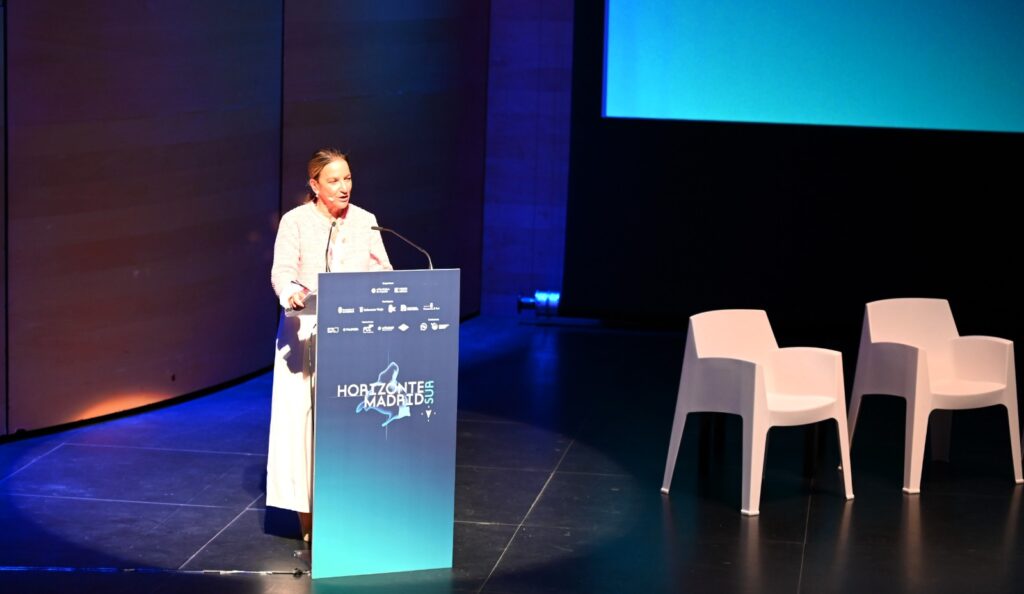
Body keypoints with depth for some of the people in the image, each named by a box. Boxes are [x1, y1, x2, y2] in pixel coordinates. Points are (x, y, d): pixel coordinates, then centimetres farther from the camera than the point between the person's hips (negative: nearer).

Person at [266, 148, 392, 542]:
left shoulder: (365, 222, 9)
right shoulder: (296, 221, -1)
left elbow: (381, 271, 6)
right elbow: (282, 270, -10)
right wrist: (291, 292, -32)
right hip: (306, 334, -3)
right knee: (304, 416, -4)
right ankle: (306, 510, 2)